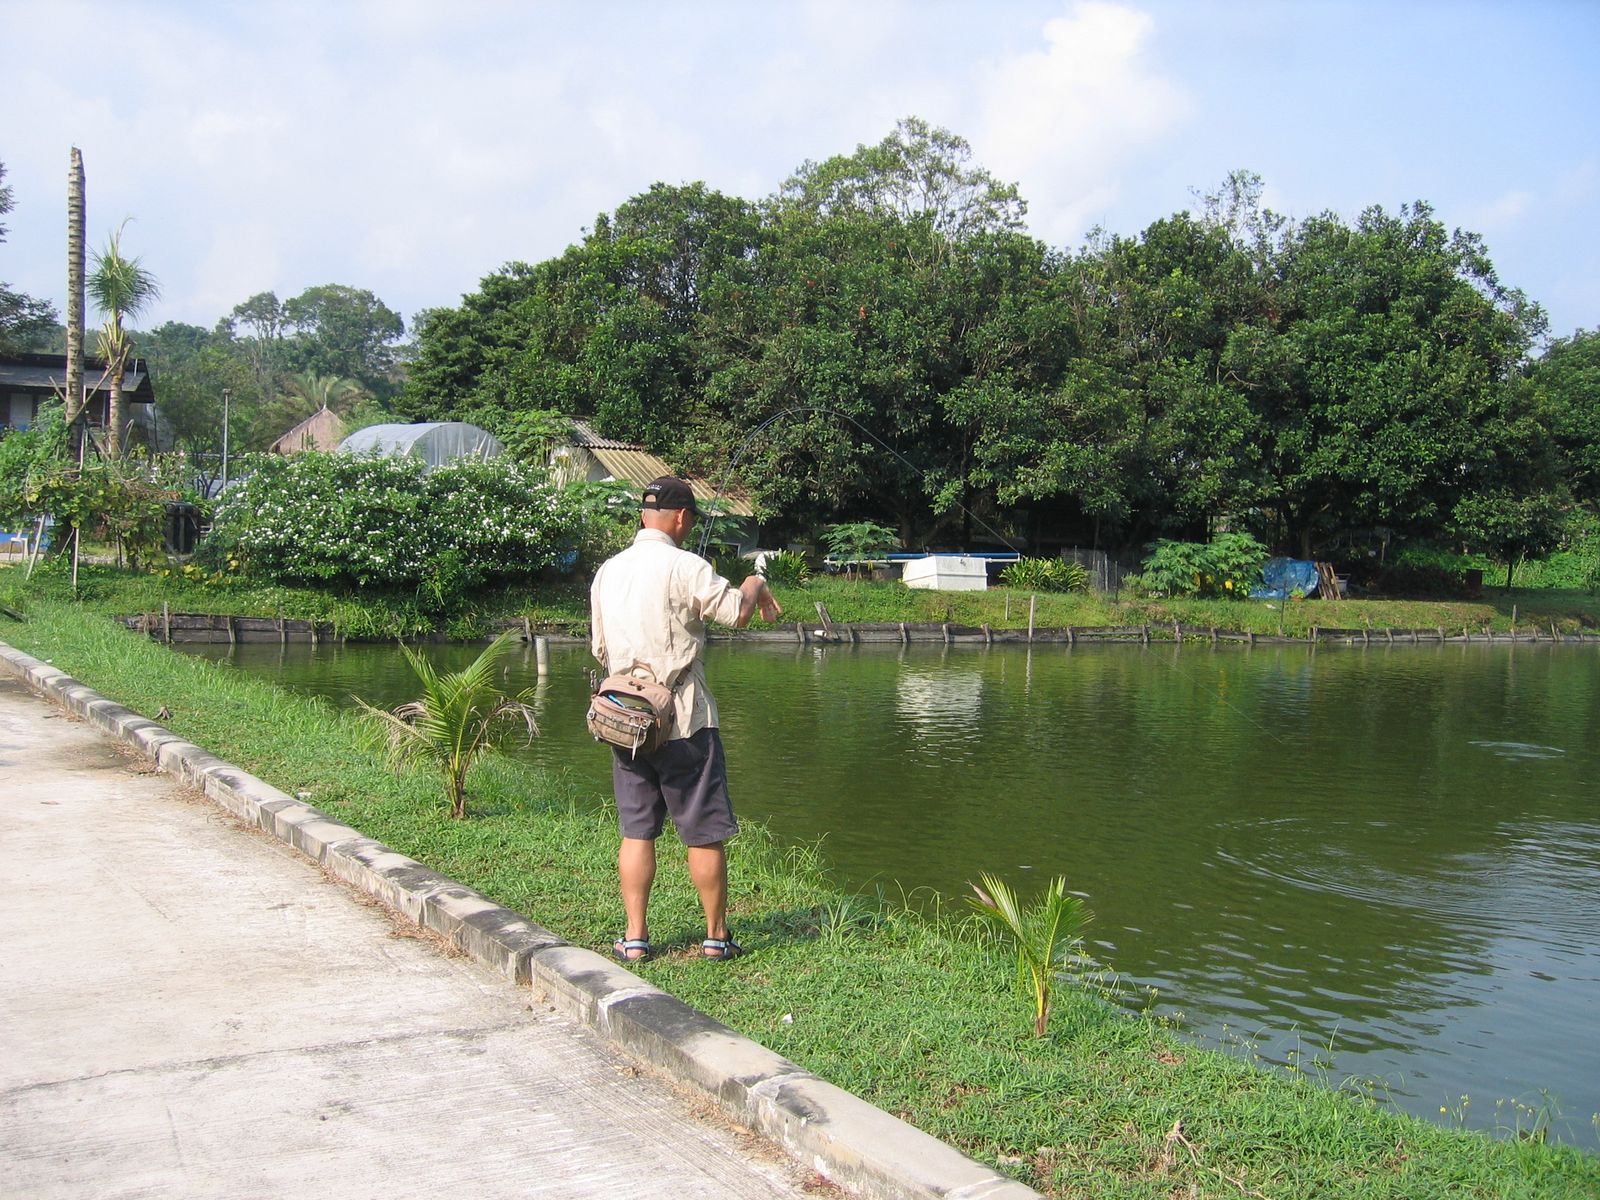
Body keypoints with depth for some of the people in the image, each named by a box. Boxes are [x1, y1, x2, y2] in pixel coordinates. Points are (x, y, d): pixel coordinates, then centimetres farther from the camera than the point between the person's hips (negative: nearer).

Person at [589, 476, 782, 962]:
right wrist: (756, 586, 4)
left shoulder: (608, 571, 10)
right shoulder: (684, 567, -11)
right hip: (683, 721, -6)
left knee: (636, 831, 12)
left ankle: (635, 937, 13)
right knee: (706, 832, 5)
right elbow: (736, 611, -16)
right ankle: (716, 936, 13)